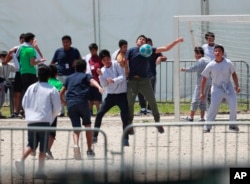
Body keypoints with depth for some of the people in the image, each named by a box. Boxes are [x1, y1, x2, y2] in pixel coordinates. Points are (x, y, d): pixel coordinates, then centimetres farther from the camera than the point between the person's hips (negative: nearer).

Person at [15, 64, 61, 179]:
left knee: (31, 144, 13)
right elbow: (57, 108, -2)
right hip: (44, 121, -4)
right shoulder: (52, 90, -4)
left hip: (31, 121, 4)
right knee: (43, 148, 3)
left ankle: (21, 160, -11)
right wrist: (51, 117, 17)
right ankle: (40, 171, 0)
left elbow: (24, 103, 12)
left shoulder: (31, 88, 8)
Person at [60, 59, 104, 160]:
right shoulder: (86, 76, 15)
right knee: (87, 125, 17)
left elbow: (61, 93, 23)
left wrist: (63, 102, 42)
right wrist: (99, 87, -29)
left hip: (70, 104, 2)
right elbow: (92, 81, -9)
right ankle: (89, 150, 20)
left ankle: (76, 145, -28)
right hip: (82, 102, -2)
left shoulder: (69, 78, 25)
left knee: (76, 128, 1)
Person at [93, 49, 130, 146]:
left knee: (124, 117, -10)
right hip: (111, 95, 4)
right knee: (99, 114, -3)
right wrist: (100, 75, -19)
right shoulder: (103, 70, 4)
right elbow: (104, 85, -4)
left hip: (122, 94, -4)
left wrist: (114, 80, -31)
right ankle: (94, 136, 7)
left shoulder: (116, 64, -8)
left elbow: (123, 77, -16)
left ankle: (126, 139, -3)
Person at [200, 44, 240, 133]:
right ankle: (207, 126, -5)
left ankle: (232, 124, 10)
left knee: (233, 105, -8)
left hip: (228, 87, 2)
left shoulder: (228, 63, -6)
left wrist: (237, 86, 1)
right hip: (216, 88, -2)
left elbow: (233, 74, 8)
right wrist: (202, 93, -2)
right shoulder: (210, 66, -9)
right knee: (213, 106, -15)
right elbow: (204, 78, -2)